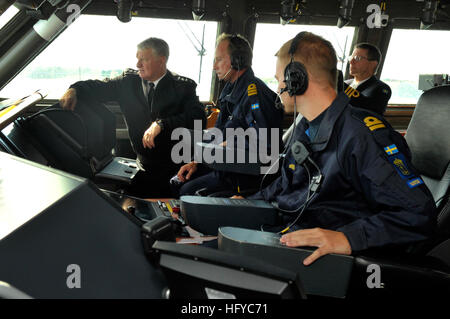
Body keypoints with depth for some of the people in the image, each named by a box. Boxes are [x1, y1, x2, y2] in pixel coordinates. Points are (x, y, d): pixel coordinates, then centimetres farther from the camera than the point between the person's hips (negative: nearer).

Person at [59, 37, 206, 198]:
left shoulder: (183, 87, 0)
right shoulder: (130, 81, 11)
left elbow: (199, 117, -14)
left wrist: (161, 124, -24)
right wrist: (75, 90, -11)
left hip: (175, 167, -3)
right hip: (143, 165, 3)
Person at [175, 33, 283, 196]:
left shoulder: (255, 93, -19)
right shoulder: (230, 91, 14)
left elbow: (266, 142, -26)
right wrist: (196, 162, 10)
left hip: (245, 176, -10)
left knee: (188, 191, -20)